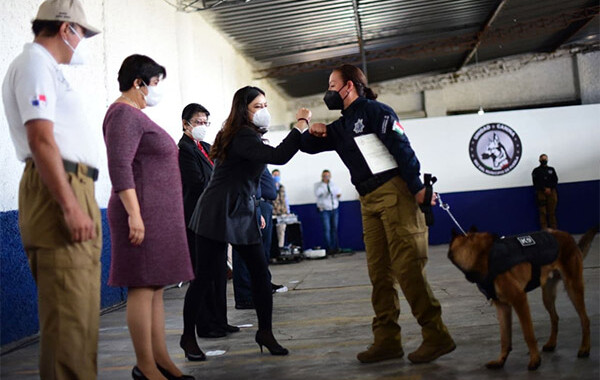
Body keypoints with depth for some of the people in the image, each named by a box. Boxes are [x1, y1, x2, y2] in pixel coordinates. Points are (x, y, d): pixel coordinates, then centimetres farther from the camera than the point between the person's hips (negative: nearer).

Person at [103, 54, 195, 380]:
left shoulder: (136, 115, 21)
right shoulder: (123, 114, -9)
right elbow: (119, 167, -19)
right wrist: (134, 214, -25)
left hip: (157, 215, 10)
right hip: (143, 213, -10)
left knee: (156, 287, 8)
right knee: (143, 287, -7)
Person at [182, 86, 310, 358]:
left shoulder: (247, 136, 16)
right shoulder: (243, 137, -16)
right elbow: (278, 156, -29)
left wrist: (254, 211, 22)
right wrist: (301, 125, -23)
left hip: (242, 213, 10)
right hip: (217, 214, -10)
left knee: (260, 271, 3)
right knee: (205, 276, -1)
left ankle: (265, 332, 10)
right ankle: (188, 336, 12)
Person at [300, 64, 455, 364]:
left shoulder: (374, 111, -2)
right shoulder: (340, 127, 21)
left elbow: (401, 147, -11)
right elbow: (307, 147, 28)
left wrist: (417, 187, -19)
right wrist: (313, 133, 5)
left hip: (395, 192, -8)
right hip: (369, 202, 8)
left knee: (407, 266, -13)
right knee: (379, 272, 5)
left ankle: (436, 336, -9)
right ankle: (387, 340, 8)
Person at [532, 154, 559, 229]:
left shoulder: (551, 169, 17)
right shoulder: (536, 170, 7)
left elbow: (555, 180, 9)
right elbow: (536, 183, -1)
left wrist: (549, 188, -7)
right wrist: (544, 189, -12)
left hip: (552, 192, 2)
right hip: (541, 193, -2)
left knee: (552, 212, 1)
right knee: (543, 212, -6)